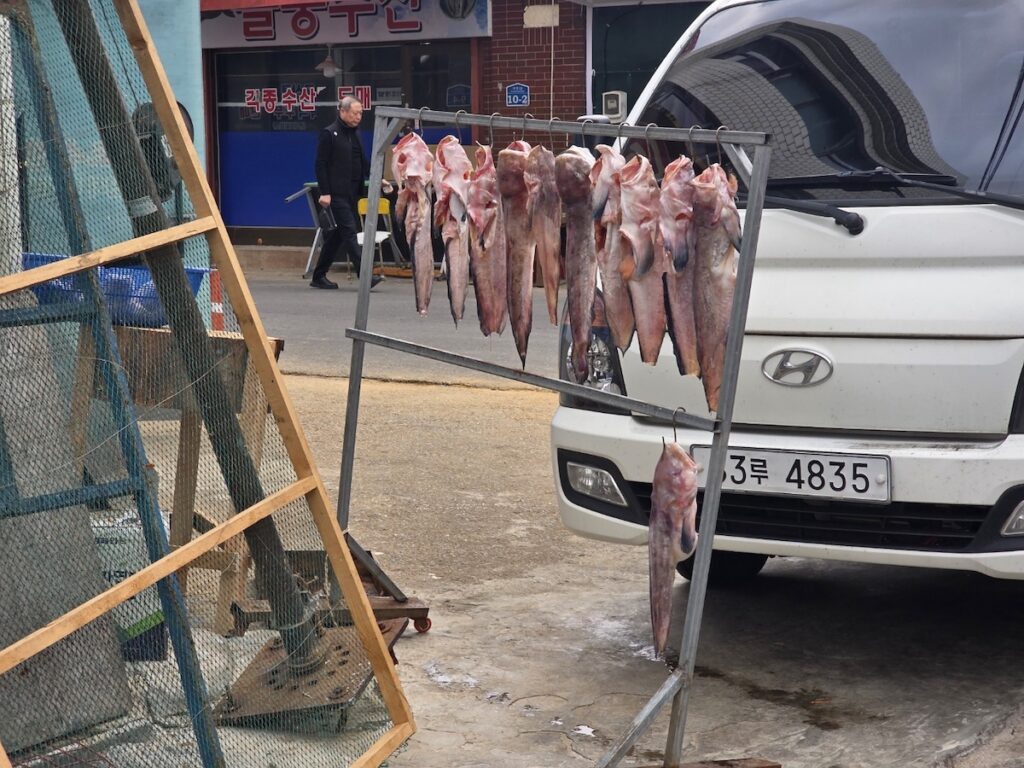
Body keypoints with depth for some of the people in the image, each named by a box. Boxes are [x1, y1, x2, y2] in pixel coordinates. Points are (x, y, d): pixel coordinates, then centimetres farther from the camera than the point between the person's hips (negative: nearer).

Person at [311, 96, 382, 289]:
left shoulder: (354, 135, 17)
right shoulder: (329, 134, -6)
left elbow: (363, 163, 22)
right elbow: (321, 165, -10)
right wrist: (324, 192, -17)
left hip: (351, 194, 8)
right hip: (336, 194, -8)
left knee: (338, 234, 10)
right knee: (349, 232, -12)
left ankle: (319, 276, 17)